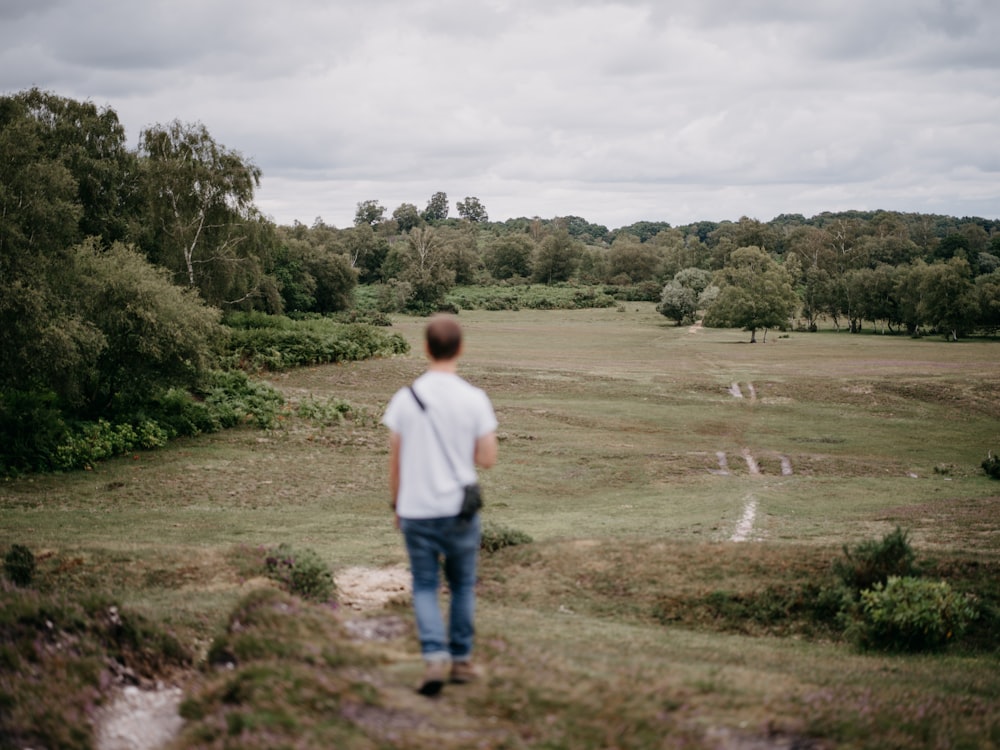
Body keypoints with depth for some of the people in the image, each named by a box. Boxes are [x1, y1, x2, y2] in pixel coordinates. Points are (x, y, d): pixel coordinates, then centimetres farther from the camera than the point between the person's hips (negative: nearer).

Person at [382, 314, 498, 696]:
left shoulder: (405, 399, -4)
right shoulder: (474, 399, -8)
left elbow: (395, 460, 1)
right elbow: (488, 458, -5)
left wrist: (397, 505, 13)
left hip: (416, 510, 0)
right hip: (460, 509, 0)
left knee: (424, 586, 10)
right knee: (463, 585, 16)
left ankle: (435, 657, -6)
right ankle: (461, 659, 22)